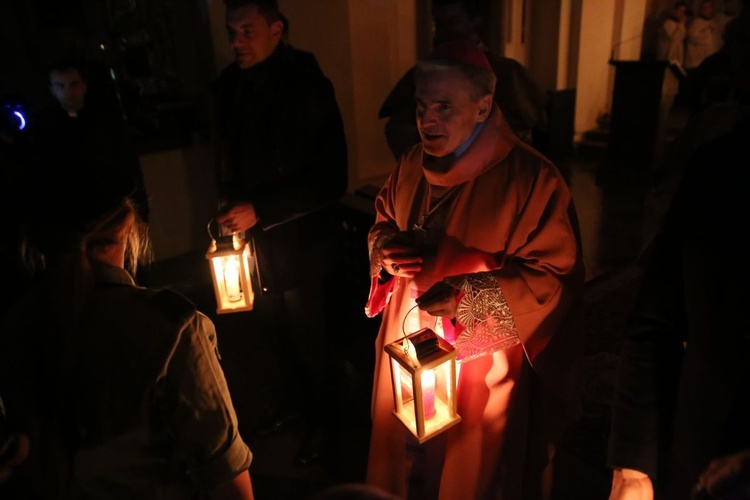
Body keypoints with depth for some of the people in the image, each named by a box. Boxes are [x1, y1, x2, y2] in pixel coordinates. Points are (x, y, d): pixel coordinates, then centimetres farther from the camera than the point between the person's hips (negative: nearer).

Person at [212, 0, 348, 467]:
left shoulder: (308, 86, -16)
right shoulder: (230, 83, 2)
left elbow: (331, 178, -20)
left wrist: (259, 212, -22)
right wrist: (229, 207, -2)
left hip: (302, 244, -5)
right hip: (255, 240, 5)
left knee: (312, 340, 11)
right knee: (276, 335, 19)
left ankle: (323, 420, 34)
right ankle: (287, 402, 44)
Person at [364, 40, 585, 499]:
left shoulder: (532, 179, -20)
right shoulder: (413, 164, 0)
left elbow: (556, 277, -20)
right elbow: (383, 221, 14)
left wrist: (462, 295, -27)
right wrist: (386, 253, -10)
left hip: (480, 366, -5)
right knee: (404, 463, 23)